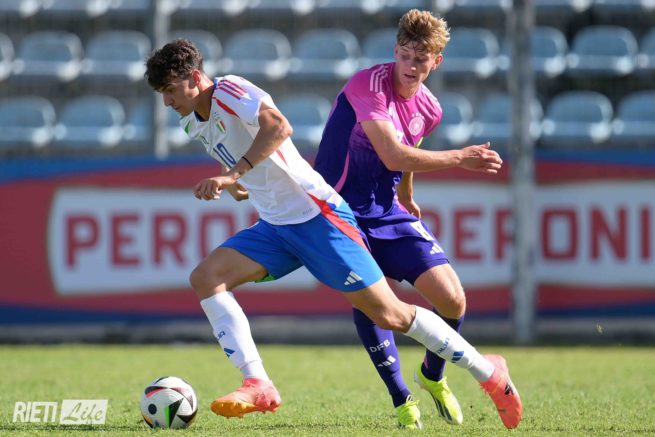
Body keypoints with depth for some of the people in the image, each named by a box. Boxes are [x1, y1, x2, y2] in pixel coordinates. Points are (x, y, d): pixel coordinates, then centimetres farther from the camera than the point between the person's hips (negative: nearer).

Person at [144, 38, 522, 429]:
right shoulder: (194, 123, 12)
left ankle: (488, 371, 7)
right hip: (274, 227, 9)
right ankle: (258, 386, -17)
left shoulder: (228, 91, -15)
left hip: (316, 215, -9)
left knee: (390, 315, -9)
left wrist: (234, 174, -38)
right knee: (205, 278, -11)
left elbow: (279, 126, -34)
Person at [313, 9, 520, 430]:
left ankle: (433, 376, 26)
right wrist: (460, 158, -29)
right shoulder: (369, 85, -20)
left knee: (453, 301, -5)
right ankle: (403, 401, -16)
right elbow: (394, 156, -30)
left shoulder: (428, 109, 3)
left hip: (387, 209, 6)